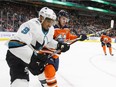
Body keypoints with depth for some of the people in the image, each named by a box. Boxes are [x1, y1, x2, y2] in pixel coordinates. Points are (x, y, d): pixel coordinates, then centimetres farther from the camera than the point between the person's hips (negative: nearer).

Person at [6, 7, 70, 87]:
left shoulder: (50, 29, -3)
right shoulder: (30, 25, -32)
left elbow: (48, 41, 17)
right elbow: (15, 44, -41)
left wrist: (58, 45, 0)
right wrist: (33, 56, -47)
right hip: (17, 55, -9)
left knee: (42, 70, 25)